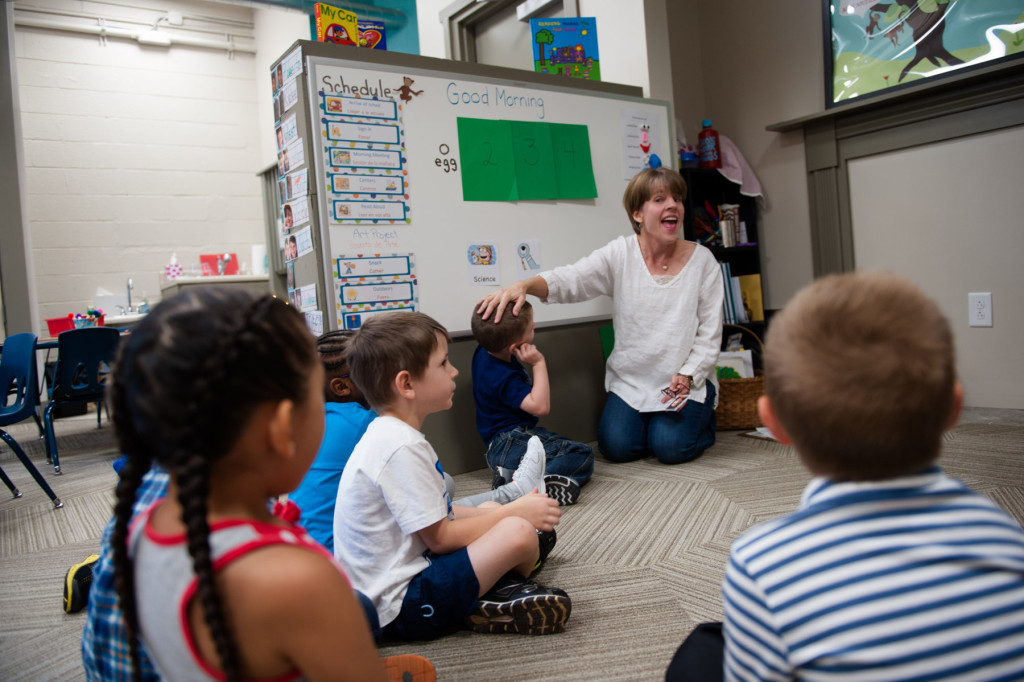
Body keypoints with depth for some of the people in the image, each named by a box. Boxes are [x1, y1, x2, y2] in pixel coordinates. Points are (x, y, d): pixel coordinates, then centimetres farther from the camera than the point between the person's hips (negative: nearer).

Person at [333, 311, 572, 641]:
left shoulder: (390, 434, 8)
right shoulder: (402, 448, -24)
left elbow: (437, 515, 14)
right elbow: (441, 537, -21)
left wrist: (502, 512, 6)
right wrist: (516, 512, -11)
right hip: (399, 608, -11)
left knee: (490, 509, 19)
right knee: (517, 533, -24)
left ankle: (496, 588, 1)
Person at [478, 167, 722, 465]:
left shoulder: (702, 260, -3)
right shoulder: (620, 254, -4)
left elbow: (709, 333, -2)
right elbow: (571, 279, -19)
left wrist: (686, 376, -16)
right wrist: (523, 285, -39)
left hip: (686, 382, -1)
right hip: (630, 379, 1)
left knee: (671, 447, -18)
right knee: (617, 446, -15)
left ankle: (703, 418, 16)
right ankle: (644, 416, 18)